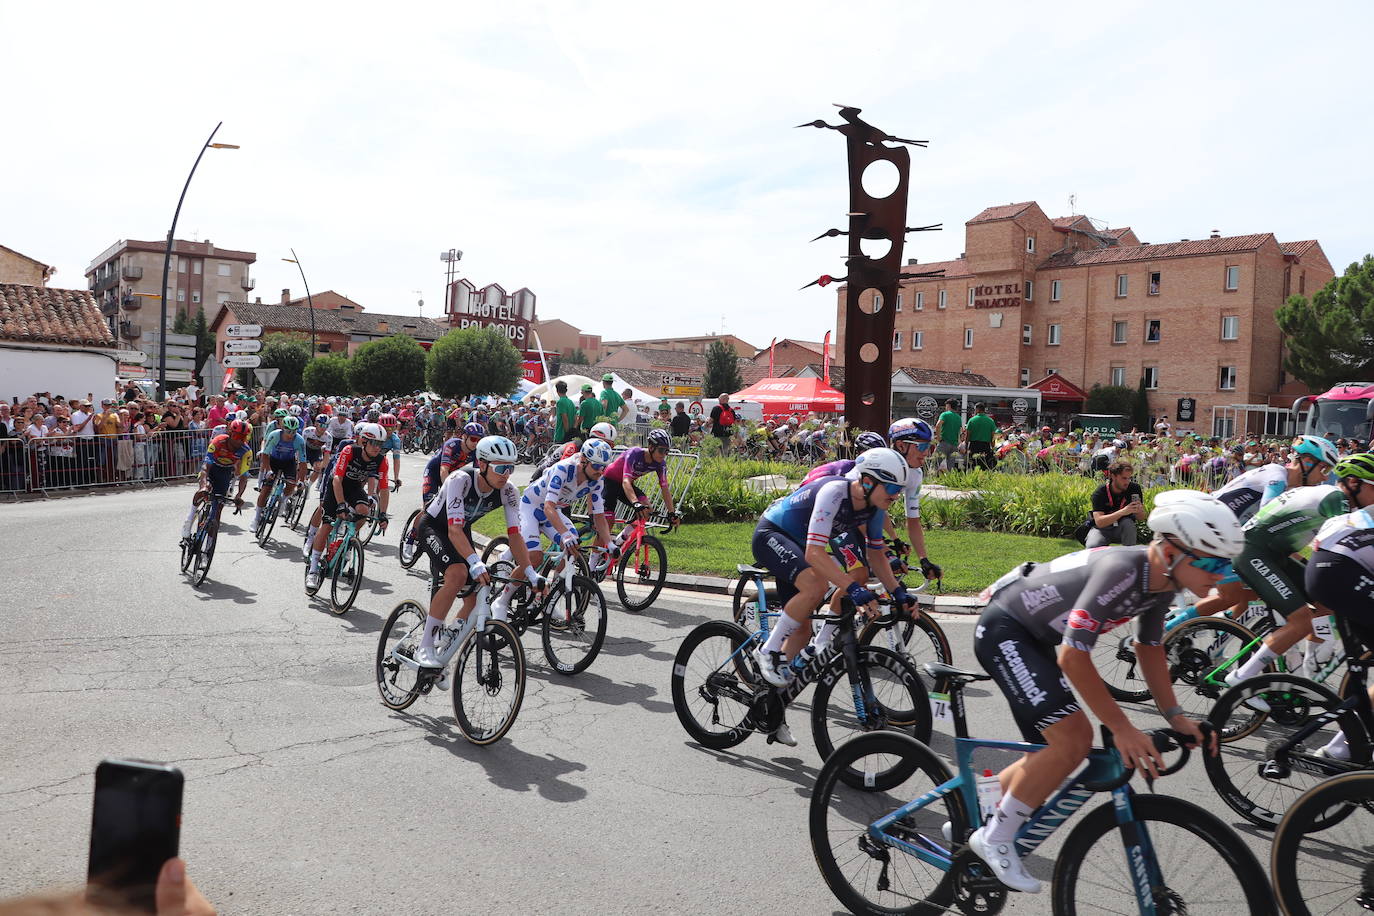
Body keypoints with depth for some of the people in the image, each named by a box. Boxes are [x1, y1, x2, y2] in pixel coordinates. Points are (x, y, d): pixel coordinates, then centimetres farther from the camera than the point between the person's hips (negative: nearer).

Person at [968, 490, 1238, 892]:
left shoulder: (1161, 580, -3)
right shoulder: (1121, 571, -31)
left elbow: (1149, 647, 12)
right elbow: (1073, 656, -31)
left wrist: (1175, 716, 5)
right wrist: (1123, 728, -26)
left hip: (1034, 638, 10)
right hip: (1003, 631, -10)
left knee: (1056, 748, 12)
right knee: (1071, 740, -19)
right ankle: (994, 838, -4)